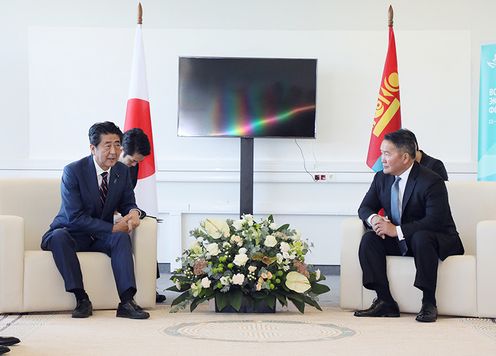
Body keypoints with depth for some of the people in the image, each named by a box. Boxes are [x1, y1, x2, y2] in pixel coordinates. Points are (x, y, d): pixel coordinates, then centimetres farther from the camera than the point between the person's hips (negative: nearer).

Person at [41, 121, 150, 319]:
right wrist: (113, 228, -26)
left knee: (122, 238, -28)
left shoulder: (122, 172, 0)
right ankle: (81, 299, -35)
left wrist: (134, 212, -20)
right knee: (59, 236, -37)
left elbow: (127, 203, 8)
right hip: (73, 234, -3)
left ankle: (126, 302, -36)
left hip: (101, 236, 4)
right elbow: (75, 217, -22)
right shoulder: (73, 171, -17)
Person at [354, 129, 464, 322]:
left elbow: (435, 221, -28)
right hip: (399, 241, 6)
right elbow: (365, 208, 7)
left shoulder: (431, 181, -20)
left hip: (437, 239, -6)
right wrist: (373, 219, -19)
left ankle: (429, 303, -31)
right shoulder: (381, 178, 1)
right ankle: (385, 301, -20)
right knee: (368, 239, -18)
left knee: (421, 238, -38)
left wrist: (397, 230, -32)